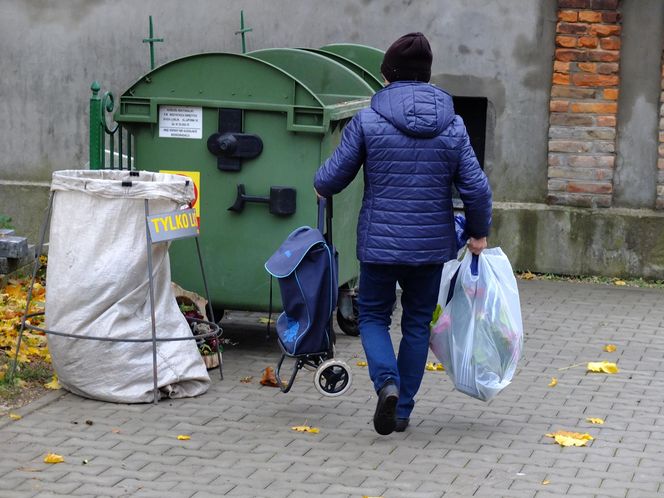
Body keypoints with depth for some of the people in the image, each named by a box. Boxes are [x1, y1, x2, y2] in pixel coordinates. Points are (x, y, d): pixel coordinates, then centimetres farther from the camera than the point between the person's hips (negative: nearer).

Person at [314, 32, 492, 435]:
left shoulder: (367, 121, -8)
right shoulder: (453, 126, -2)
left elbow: (333, 177, -2)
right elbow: (476, 187, -3)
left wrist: (321, 188, 22)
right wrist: (479, 234, 13)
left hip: (379, 243, -2)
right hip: (432, 245, 2)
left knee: (373, 316, 14)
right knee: (418, 323, 16)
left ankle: (387, 382, -12)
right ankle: (403, 409, 19)